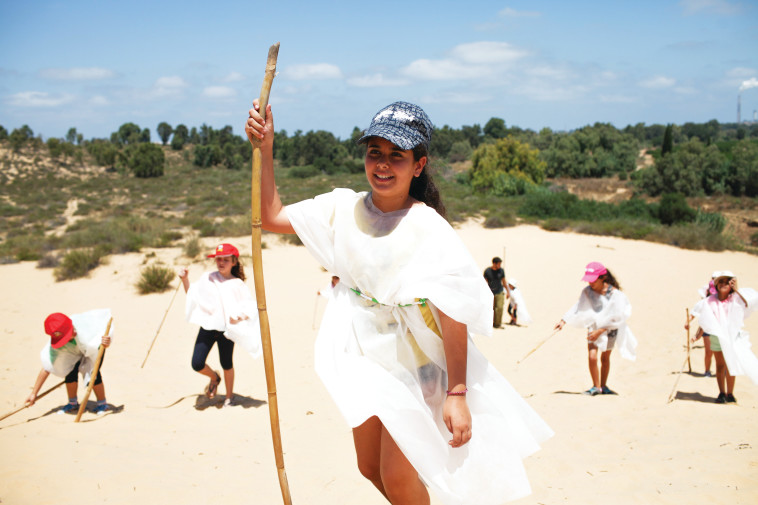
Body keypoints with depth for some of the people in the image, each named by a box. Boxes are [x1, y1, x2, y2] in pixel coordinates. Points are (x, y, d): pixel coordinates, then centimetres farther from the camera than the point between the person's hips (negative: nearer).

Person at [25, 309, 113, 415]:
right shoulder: (55, 344, -32)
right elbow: (47, 368, -27)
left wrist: (106, 343, -50)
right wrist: (34, 393, -26)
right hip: (76, 351, 2)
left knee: (92, 372, -20)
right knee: (71, 371, -19)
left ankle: (102, 403, 2)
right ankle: (73, 403, 6)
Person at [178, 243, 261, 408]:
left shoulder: (237, 285, 0)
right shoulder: (207, 278, 9)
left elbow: (251, 306, -2)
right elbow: (191, 294, 19)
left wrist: (239, 316, -19)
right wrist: (185, 279, 5)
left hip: (226, 330, -3)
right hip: (207, 326, 3)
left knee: (226, 364, 7)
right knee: (197, 364, -5)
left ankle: (229, 396, 29)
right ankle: (214, 378, 28)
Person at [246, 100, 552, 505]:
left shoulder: (428, 228, -21)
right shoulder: (344, 208, -4)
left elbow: (454, 313, -21)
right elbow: (272, 217, 1)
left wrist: (457, 393, -22)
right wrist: (265, 149, -9)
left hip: (414, 362, -6)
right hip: (366, 355, 6)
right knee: (370, 467, 17)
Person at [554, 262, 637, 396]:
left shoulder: (614, 293, -24)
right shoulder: (587, 292, -16)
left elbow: (617, 318, -19)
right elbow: (577, 307, -5)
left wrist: (600, 331, -22)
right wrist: (563, 321, -15)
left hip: (610, 328, -1)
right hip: (594, 326, 1)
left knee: (605, 358, 13)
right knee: (592, 356, -14)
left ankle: (603, 386, 31)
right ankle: (596, 387, 2)